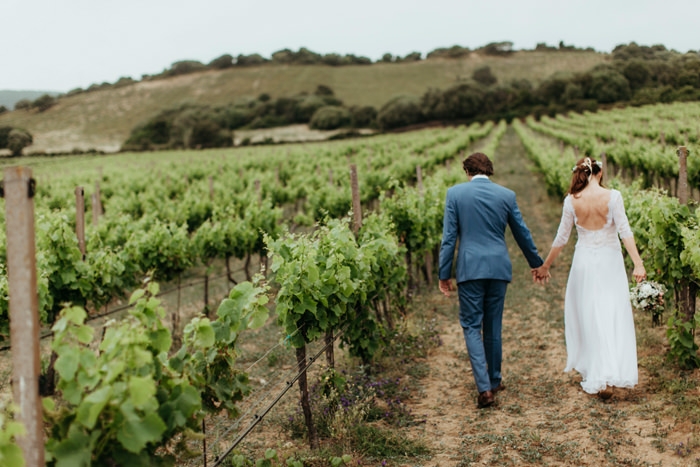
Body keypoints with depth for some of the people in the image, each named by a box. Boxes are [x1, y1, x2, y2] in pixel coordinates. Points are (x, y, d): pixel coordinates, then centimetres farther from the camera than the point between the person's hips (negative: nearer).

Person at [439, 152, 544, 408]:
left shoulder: (455, 193, -2)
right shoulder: (506, 195, 5)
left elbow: (449, 237, -4)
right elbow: (522, 233, 14)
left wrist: (444, 274, 0)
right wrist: (536, 263, 28)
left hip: (470, 269, -3)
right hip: (498, 267, 3)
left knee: (471, 326, 2)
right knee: (493, 326, 15)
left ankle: (485, 388, -9)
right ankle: (494, 381, 26)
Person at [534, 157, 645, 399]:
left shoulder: (571, 200, -3)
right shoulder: (612, 196, -7)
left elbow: (561, 238, 2)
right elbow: (624, 231, -12)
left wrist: (545, 266, 13)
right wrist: (637, 263, -12)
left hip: (584, 263, 1)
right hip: (610, 262, -1)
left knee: (588, 318, 9)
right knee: (614, 318, 3)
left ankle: (595, 377, 11)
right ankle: (612, 376, -4)